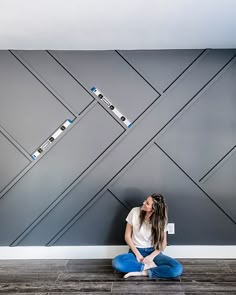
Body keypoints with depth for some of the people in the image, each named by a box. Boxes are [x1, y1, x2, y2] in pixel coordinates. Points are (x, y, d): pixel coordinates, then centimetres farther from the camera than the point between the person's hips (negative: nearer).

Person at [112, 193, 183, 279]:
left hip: (153, 252, 0)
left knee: (178, 269, -27)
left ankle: (143, 272, -20)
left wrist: (151, 256, -17)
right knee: (116, 262, -33)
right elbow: (127, 236, -4)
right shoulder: (135, 212, -9)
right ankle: (148, 266, -18)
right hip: (136, 251, 0)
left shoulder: (161, 220, -8)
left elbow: (163, 243, -1)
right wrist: (137, 254, -13)